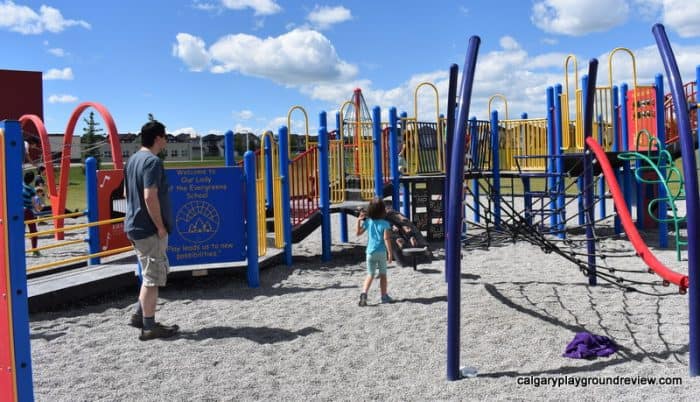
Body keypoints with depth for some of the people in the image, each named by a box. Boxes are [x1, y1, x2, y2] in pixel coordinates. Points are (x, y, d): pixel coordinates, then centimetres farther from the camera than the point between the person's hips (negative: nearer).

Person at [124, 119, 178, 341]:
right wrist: (161, 227, -17)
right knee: (153, 277, -1)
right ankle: (149, 326, 7)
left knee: (155, 272, 21)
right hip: (149, 229, -10)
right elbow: (150, 197, -25)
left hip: (134, 226, 10)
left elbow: (127, 193, 20)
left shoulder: (133, 160, 13)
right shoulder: (152, 161, -17)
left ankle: (139, 315, 25)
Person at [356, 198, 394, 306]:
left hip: (370, 252, 2)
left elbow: (358, 233, 11)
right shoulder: (385, 224, -10)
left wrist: (359, 220, 13)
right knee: (383, 274, 13)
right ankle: (384, 296, 20)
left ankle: (364, 293, -11)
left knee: (370, 274, 10)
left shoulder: (367, 222, -1)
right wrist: (390, 253, -13)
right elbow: (386, 239, -16)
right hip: (381, 252, -2)